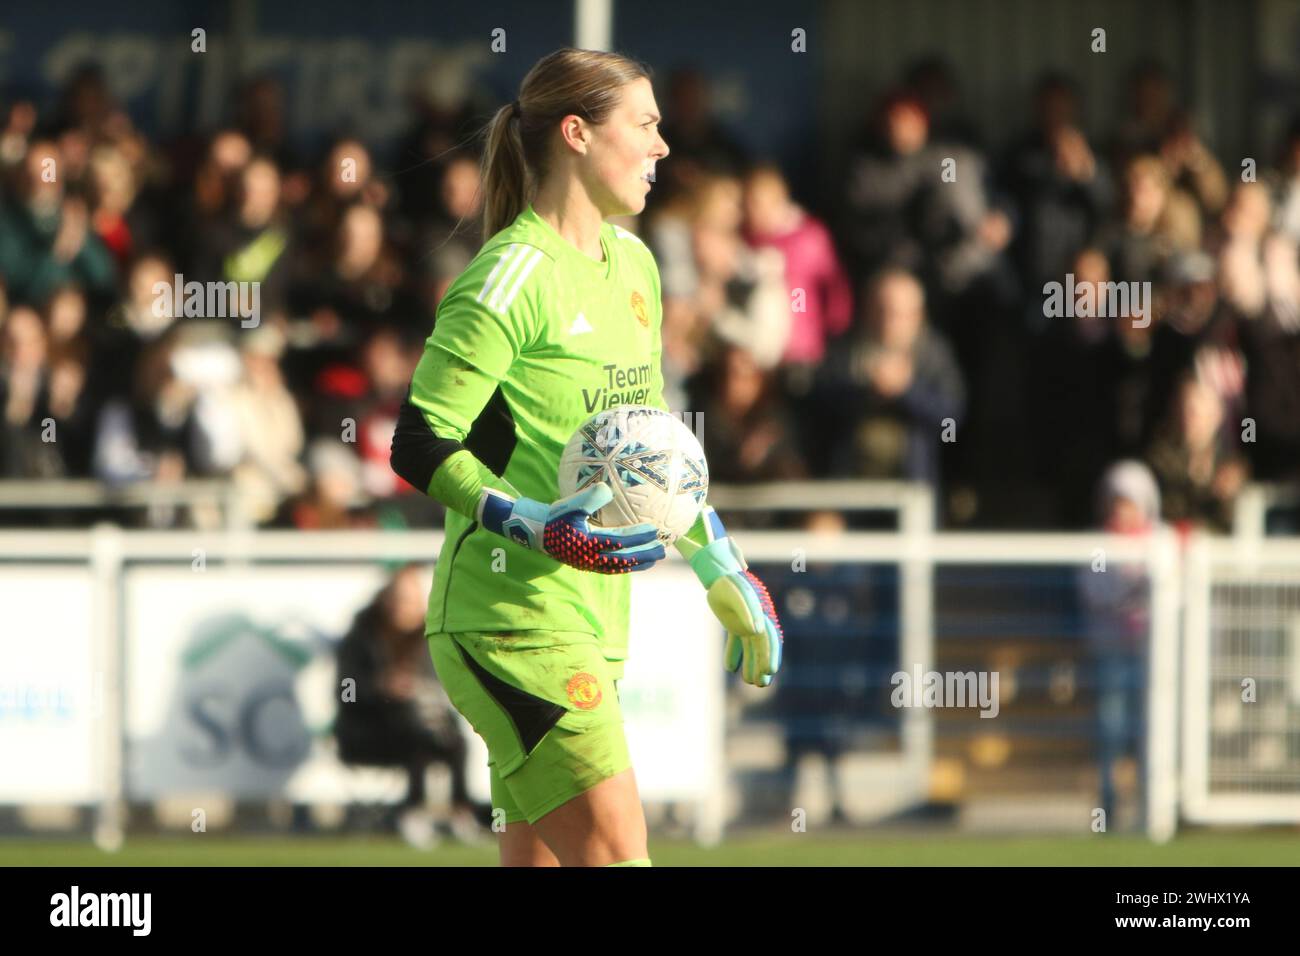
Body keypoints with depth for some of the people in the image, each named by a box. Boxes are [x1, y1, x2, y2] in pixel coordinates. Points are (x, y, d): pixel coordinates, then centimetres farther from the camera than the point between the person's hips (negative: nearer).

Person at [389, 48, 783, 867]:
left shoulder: (633, 264, 14)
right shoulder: (512, 277, -13)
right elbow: (420, 446, -15)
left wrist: (724, 573, 24)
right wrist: (538, 529, -27)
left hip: (595, 616, 9)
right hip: (512, 615, -9)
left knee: (539, 859, 5)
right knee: (615, 852, -16)